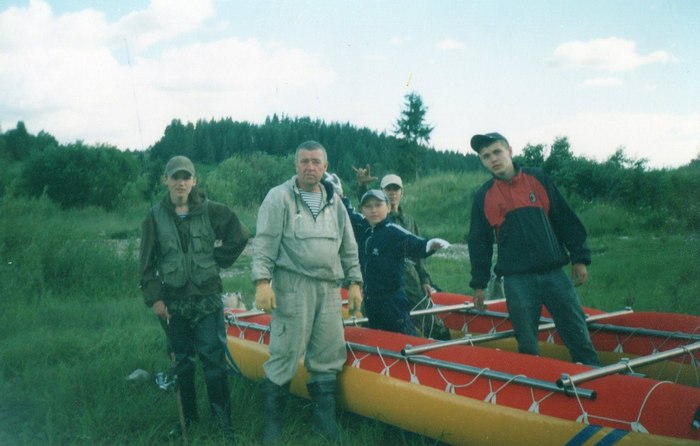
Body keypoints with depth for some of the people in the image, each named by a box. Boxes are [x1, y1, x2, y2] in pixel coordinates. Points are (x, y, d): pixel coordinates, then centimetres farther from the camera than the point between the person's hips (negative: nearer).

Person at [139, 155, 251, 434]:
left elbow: (240, 235, 5)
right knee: (182, 362, 11)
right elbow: (147, 262, 2)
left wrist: (218, 259, 2)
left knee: (214, 359, -3)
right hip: (172, 302, 1)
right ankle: (188, 418, 23)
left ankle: (222, 419, 5)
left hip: (207, 299, -1)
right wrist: (154, 297, -3)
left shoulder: (211, 211, -1)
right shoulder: (155, 217, 2)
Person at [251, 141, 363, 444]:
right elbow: (264, 243, -6)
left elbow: (349, 248, 20)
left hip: (329, 288, 5)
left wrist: (354, 282, 15)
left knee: (328, 356, 7)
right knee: (285, 354, -3)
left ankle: (325, 421, 20)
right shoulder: (279, 197, -1)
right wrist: (262, 281, -15)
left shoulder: (334, 202, 16)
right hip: (293, 286, -5)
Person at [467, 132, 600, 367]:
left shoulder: (538, 178, 4)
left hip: (554, 273, 0)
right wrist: (479, 284, 8)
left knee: (579, 336, 3)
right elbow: (479, 242, 9)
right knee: (526, 346, 5)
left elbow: (566, 220, 6)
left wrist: (579, 258, 3)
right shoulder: (483, 197, 5)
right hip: (516, 281, 0)